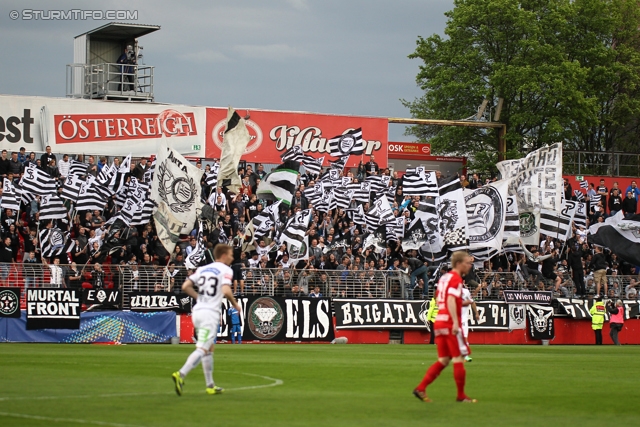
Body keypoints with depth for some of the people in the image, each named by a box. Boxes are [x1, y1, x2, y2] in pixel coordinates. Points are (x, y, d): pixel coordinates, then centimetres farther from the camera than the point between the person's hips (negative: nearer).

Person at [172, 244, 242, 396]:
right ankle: (181, 374, -31)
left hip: (197, 311, 7)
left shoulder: (202, 269, 15)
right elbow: (226, 291, -18)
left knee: (209, 349, 17)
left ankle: (210, 385, 19)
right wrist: (236, 305, -2)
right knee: (202, 349, -13)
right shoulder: (226, 270, -3)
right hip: (210, 313, -7)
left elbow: (185, 287, 7)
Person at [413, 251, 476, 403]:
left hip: (439, 322, 9)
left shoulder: (444, 277, 17)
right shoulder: (456, 278, -10)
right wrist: (455, 322, -28)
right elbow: (451, 300, -22)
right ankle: (461, 395, 3)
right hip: (450, 323, -9)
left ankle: (421, 388, 2)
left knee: (443, 360, 11)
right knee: (459, 358, -1)